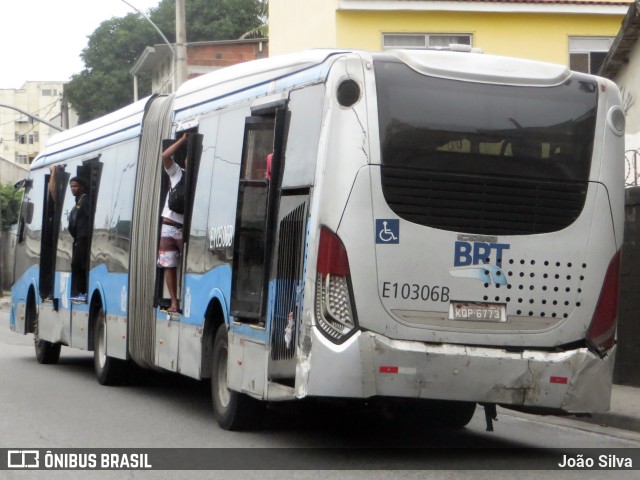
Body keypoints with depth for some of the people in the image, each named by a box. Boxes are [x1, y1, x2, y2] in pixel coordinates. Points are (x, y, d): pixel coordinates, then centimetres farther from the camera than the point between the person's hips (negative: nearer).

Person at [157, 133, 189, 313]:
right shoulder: (177, 173, 10)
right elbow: (165, 156, -2)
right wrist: (183, 139, -5)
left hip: (185, 228, -2)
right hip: (169, 225, 2)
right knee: (169, 265, 2)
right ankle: (174, 302, 5)